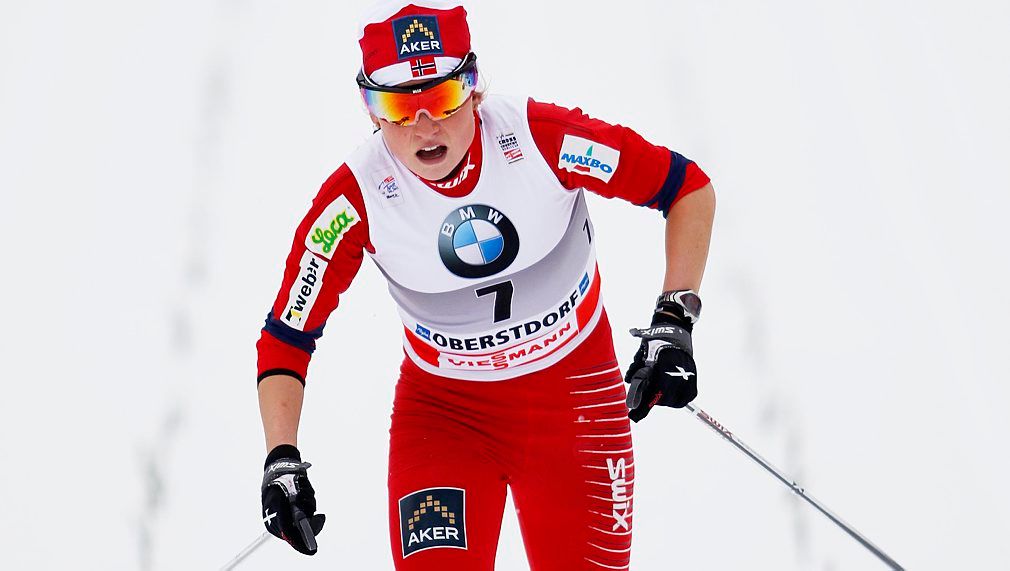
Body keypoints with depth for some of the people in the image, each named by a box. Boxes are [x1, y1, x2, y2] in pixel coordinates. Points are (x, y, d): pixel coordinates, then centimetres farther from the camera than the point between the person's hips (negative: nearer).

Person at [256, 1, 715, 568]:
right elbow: (286, 338, -10)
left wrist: (675, 321, -18)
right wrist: (282, 460, -21)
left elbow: (691, 188, -11)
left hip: (574, 393, 0)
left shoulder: (541, 138, -22)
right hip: (442, 409, 0)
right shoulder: (356, 198, -19)